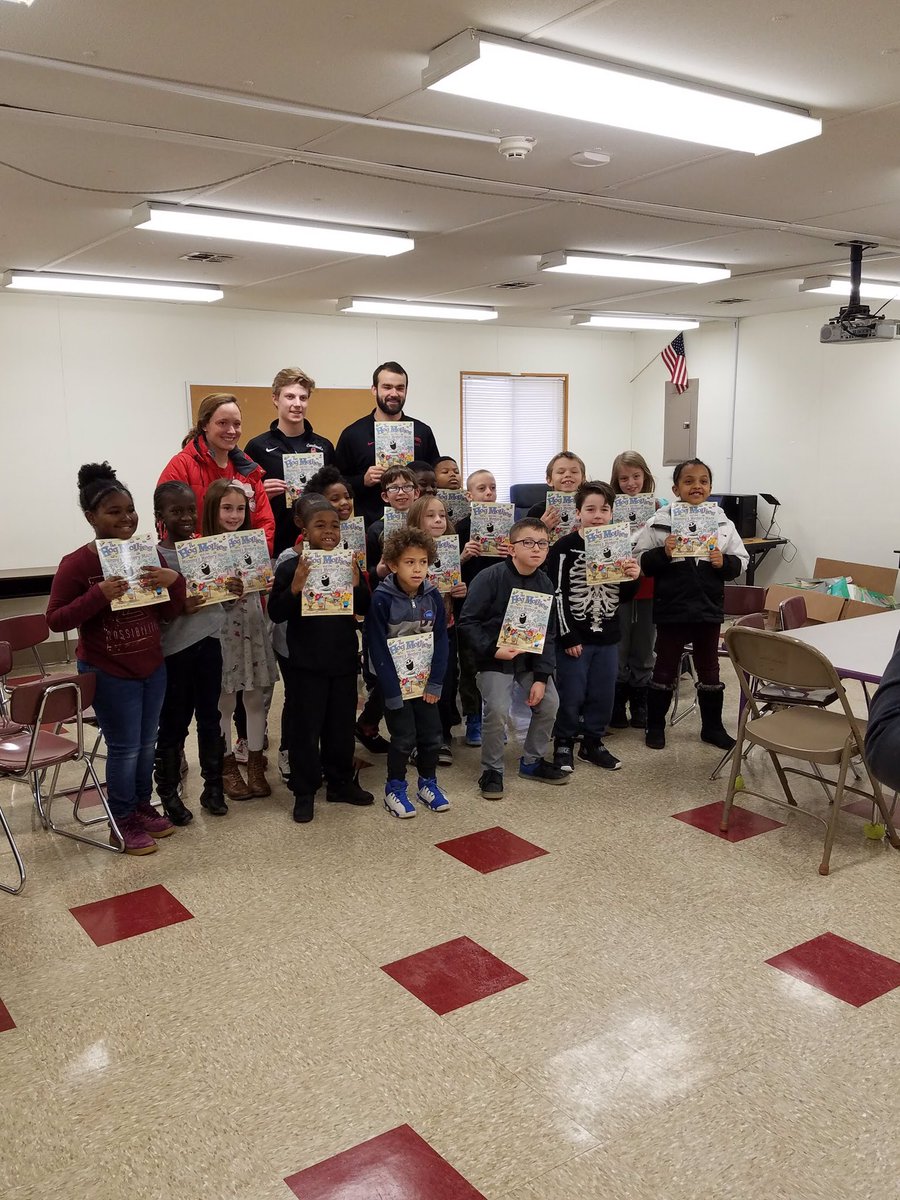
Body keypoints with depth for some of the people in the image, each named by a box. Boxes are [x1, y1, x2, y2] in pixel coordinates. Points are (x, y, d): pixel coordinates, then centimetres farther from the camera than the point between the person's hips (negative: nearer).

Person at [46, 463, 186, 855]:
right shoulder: (76, 563, -15)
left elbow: (168, 613, 6)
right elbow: (55, 619, -15)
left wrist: (174, 582, -16)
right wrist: (99, 596, -29)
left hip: (153, 668, 6)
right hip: (109, 674, -5)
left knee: (146, 743, 16)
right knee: (124, 748, 3)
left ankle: (143, 807, 36)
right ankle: (122, 823, 21)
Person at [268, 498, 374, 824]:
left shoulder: (348, 564, 4)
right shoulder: (290, 567, -7)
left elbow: (365, 610, 6)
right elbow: (275, 613, -8)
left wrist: (357, 585, -12)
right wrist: (294, 588, -24)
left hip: (344, 660, 4)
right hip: (305, 664, -4)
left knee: (341, 724, 14)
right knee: (305, 727, 4)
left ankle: (340, 782, 29)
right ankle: (304, 791, 15)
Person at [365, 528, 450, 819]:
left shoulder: (433, 596, -4)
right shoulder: (382, 599, -17)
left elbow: (441, 641, -1)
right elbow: (378, 648, -16)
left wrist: (435, 683, -7)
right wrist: (392, 691, -17)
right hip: (396, 682, -4)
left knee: (431, 733, 9)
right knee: (404, 737, -1)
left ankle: (428, 783, 29)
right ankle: (395, 789, 19)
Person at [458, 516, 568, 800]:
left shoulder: (544, 584, -1)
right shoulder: (490, 578, -18)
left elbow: (548, 635, 0)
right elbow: (468, 622, -16)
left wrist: (541, 677, -7)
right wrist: (492, 650, -25)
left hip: (531, 657, 6)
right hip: (495, 658, -5)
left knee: (549, 703, 0)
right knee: (497, 710, -19)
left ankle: (532, 761, 24)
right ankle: (491, 770, 4)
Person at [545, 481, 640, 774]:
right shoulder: (564, 548, -11)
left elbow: (624, 594, 12)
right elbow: (556, 595, -12)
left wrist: (633, 578, -10)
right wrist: (567, 636, -14)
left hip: (607, 636, 5)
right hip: (573, 635, -5)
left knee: (603, 694, 12)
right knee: (571, 694, 3)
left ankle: (593, 743, 29)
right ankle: (563, 744, 21)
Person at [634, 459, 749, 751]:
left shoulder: (723, 524, 2)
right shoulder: (658, 523, -7)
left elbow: (741, 561, 5)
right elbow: (640, 562, -7)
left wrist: (724, 562, -14)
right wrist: (663, 553, -23)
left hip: (709, 609, 3)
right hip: (671, 609, -3)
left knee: (709, 668, 16)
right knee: (666, 668, 9)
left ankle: (712, 727, 30)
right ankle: (655, 726, 24)